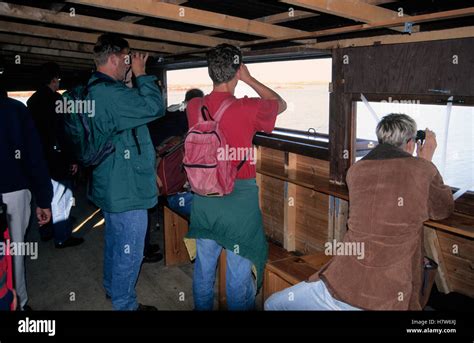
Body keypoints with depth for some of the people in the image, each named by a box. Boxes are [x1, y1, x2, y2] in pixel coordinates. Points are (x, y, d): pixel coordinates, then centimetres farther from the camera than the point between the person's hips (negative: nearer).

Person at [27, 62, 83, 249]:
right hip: (56, 156, -9)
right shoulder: (55, 99, -16)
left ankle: (47, 231, 31)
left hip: (40, 156, 9)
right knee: (61, 196, 0)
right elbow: (62, 132, -20)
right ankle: (62, 237, 7)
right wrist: (71, 158, -16)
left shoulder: (33, 100, 10)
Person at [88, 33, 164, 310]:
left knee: (115, 241, 26)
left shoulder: (94, 91, 10)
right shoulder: (111, 93, -25)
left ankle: (113, 288, 45)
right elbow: (154, 107, -25)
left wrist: (137, 78, 5)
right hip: (127, 189, -11)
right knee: (130, 251, 4)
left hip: (110, 184, 11)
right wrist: (141, 74, -14)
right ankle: (125, 304, 21)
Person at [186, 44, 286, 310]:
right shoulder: (248, 109, -15)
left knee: (204, 265, 20)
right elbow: (281, 104, 5)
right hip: (239, 197, -5)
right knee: (239, 270, 9)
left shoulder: (193, 107, -3)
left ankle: (202, 307, 38)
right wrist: (249, 79, 5)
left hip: (203, 195, 5)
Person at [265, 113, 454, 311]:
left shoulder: (355, 171, 4)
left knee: (272, 304, 20)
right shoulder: (423, 170, -1)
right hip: (393, 299, 1)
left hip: (344, 289, 0)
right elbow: (443, 211, 19)